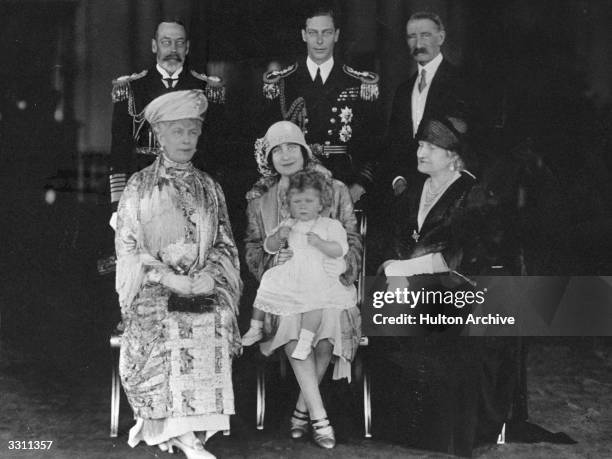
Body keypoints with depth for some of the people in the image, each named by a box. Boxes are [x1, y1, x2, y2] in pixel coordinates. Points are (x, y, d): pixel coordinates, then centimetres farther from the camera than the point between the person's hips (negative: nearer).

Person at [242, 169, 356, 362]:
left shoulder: (330, 225, -1)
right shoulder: (288, 225, 11)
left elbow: (340, 250, -11)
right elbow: (269, 247, 11)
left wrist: (320, 243, -26)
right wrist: (278, 236, -11)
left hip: (317, 278, -5)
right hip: (288, 274, 5)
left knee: (314, 301, -30)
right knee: (265, 288, 1)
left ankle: (305, 341, -33)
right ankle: (255, 329, 19)